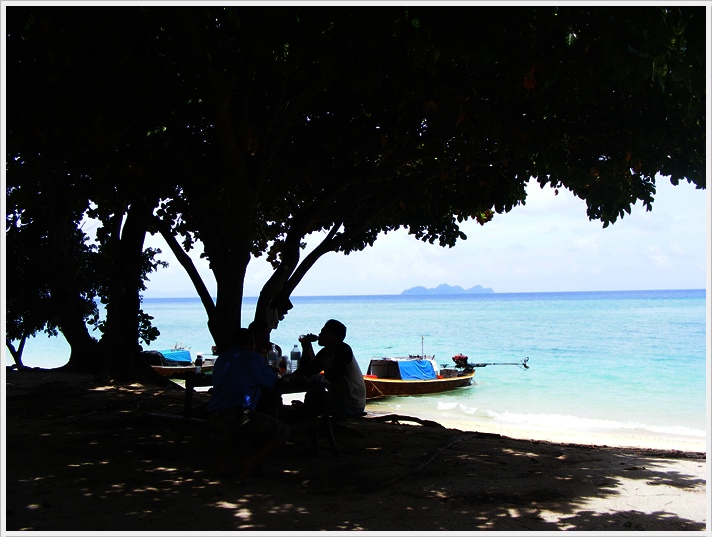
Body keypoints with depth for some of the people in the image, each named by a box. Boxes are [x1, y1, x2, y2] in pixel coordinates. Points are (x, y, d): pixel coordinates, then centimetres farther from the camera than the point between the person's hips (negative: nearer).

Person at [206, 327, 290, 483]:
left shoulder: (221, 358, 23)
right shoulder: (252, 357, 4)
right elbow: (272, 382, 13)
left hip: (213, 419, 7)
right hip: (239, 416, -6)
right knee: (282, 431, 8)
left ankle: (223, 457, 14)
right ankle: (252, 461, -11)